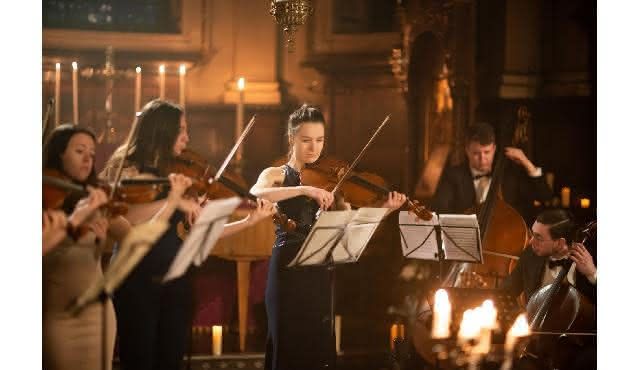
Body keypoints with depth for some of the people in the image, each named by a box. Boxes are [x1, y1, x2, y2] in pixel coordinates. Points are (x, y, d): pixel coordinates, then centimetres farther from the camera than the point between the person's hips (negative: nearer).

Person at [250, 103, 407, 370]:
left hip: (320, 271, 3)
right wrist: (305, 190, -31)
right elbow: (255, 194, -23)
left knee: (318, 347, 6)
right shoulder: (277, 175, 2)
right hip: (288, 270, -3)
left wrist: (384, 209, -21)